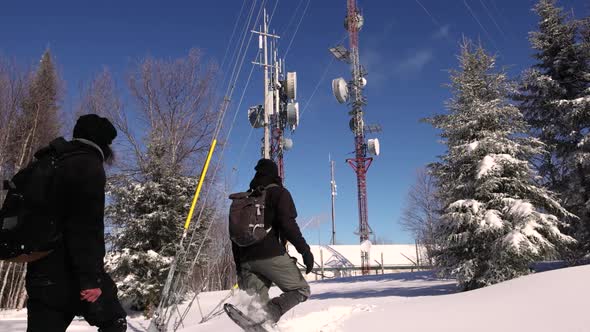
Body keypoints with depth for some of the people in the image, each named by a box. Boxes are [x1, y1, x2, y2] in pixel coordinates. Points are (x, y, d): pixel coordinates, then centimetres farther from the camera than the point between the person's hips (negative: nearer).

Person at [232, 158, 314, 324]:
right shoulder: (279, 193, 5)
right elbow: (288, 224, -11)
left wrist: (239, 265, 23)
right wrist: (305, 250, -10)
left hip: (246, 259, 6)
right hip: (271, 254, -6)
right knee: (301, 290, 4)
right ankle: (269, 313, -20)